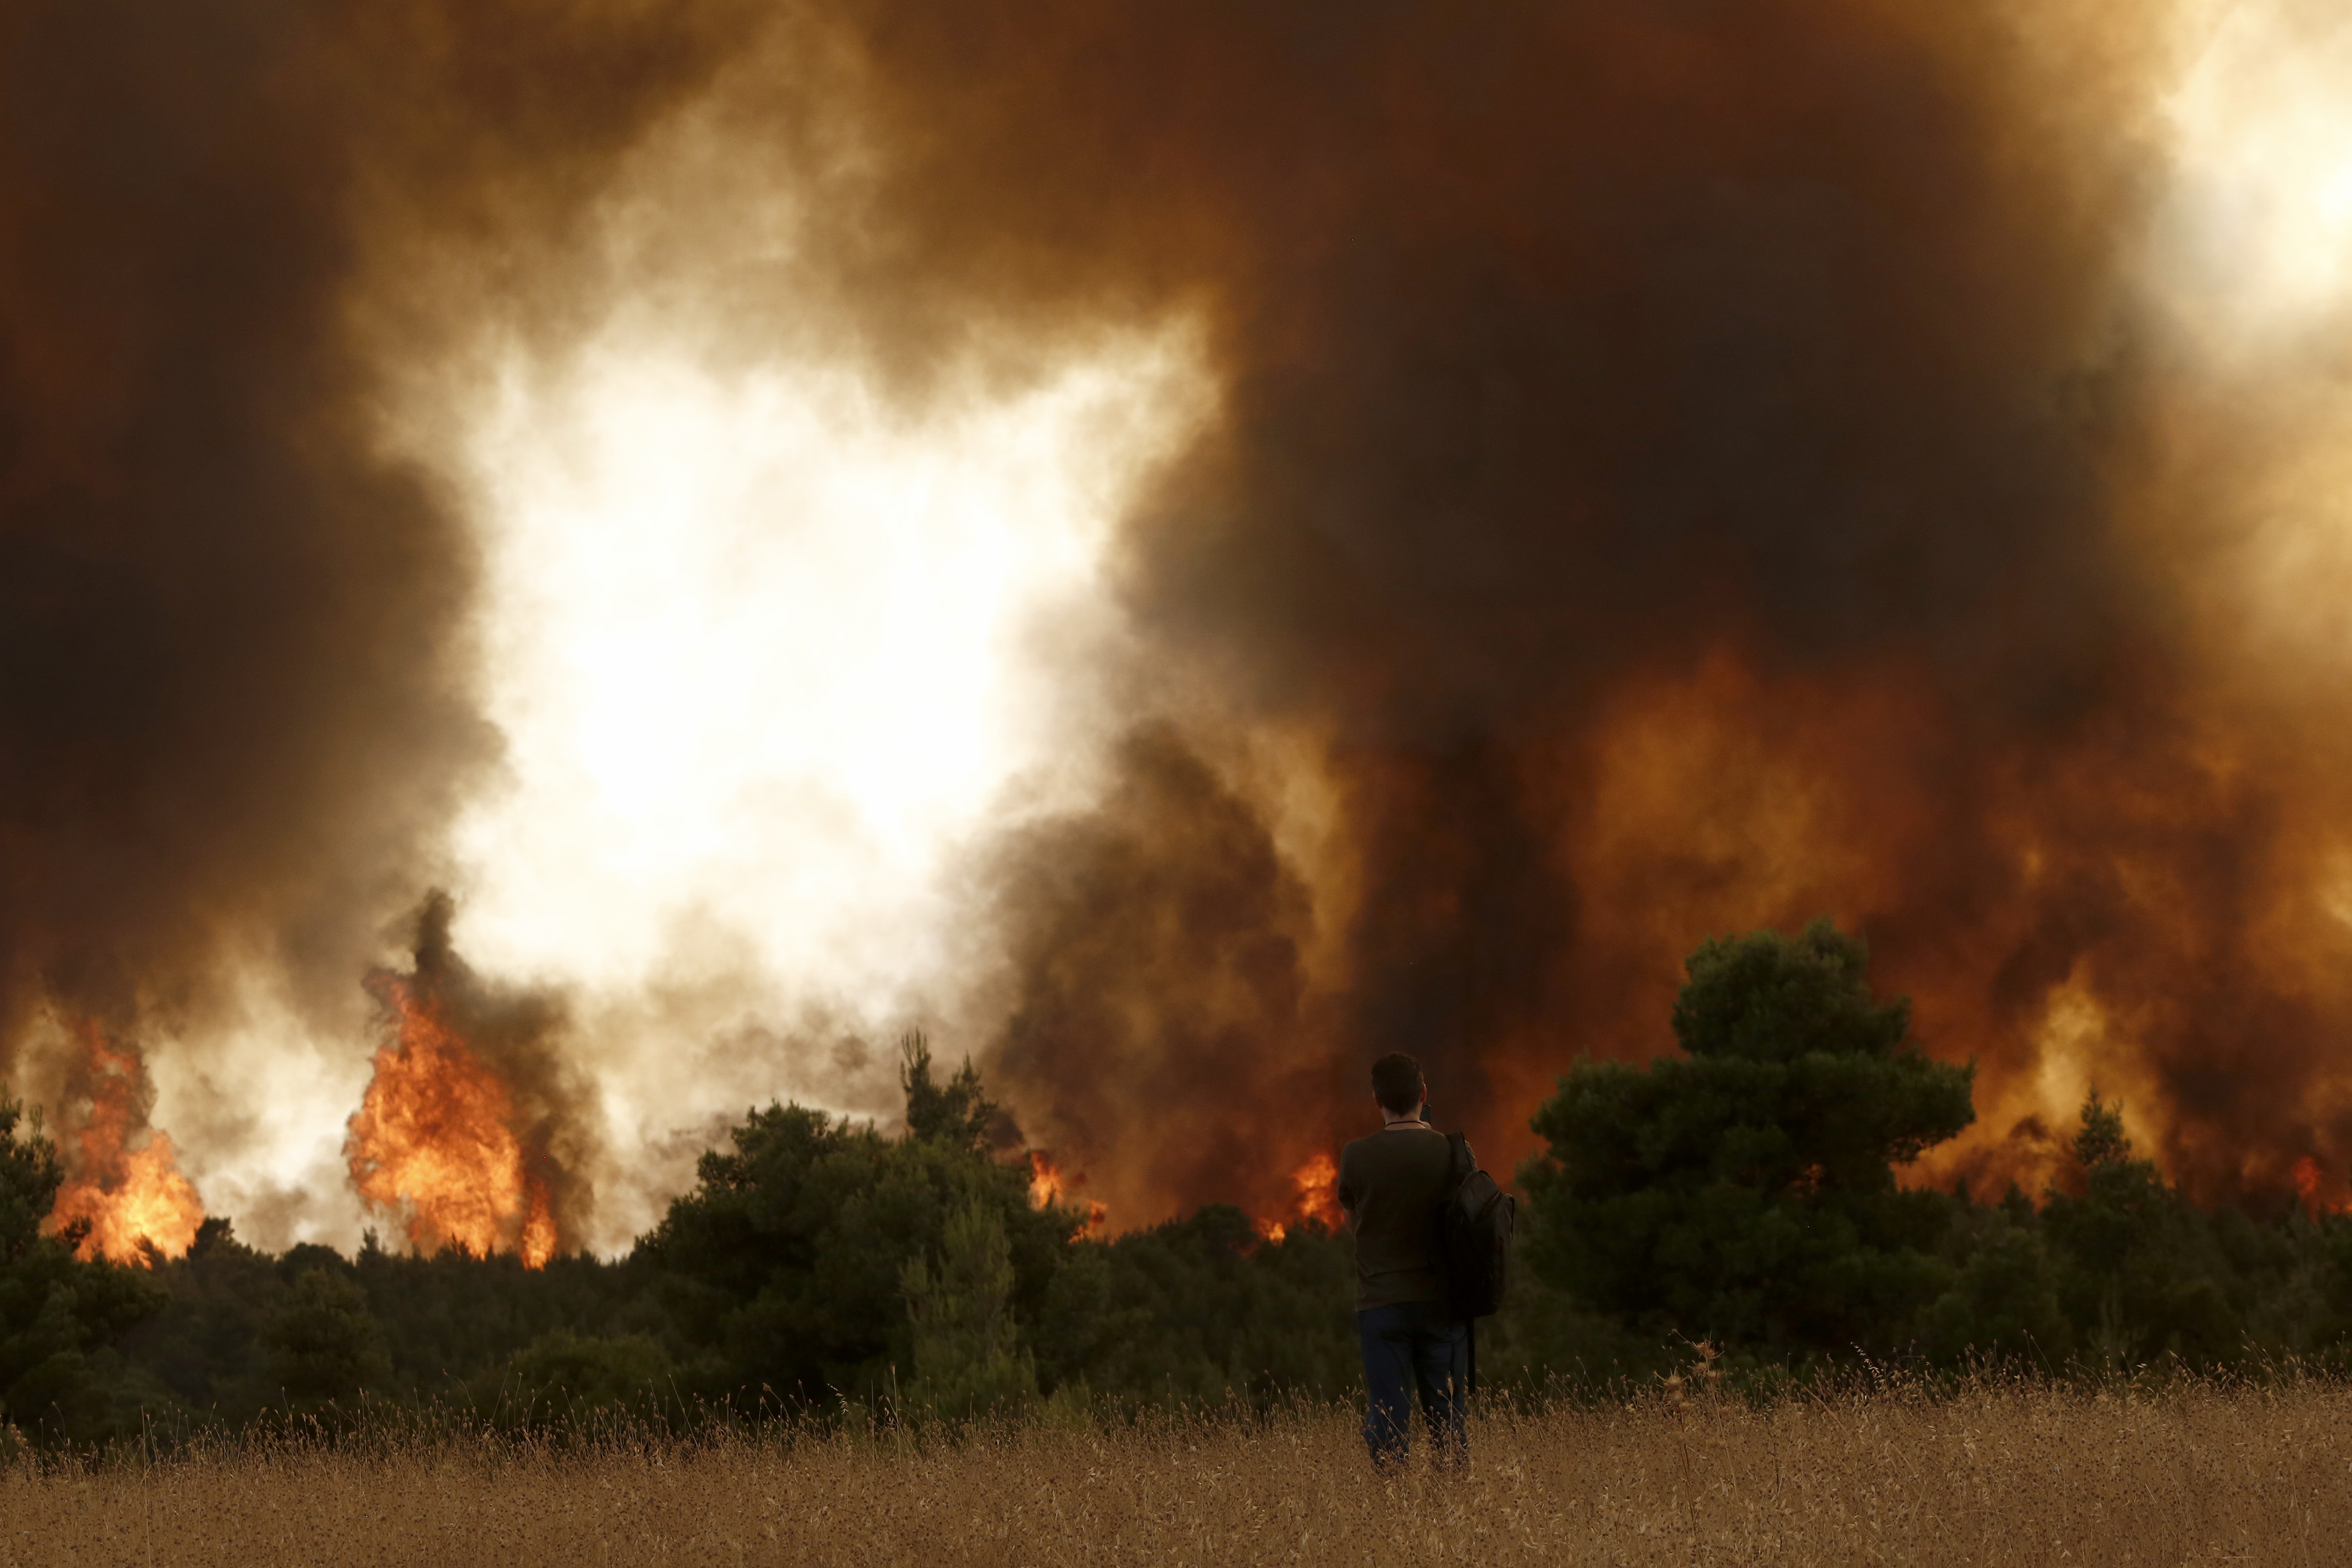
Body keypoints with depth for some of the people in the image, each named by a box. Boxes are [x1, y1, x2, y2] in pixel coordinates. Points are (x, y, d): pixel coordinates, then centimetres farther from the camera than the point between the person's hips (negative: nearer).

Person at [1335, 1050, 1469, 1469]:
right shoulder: (1452, 1152, -2)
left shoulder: (1357, 1155, -6)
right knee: (1448, 1418, 8)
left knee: (1388, 1418, -1)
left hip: (1380, 1304, -1)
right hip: (1440, 1302, 2)